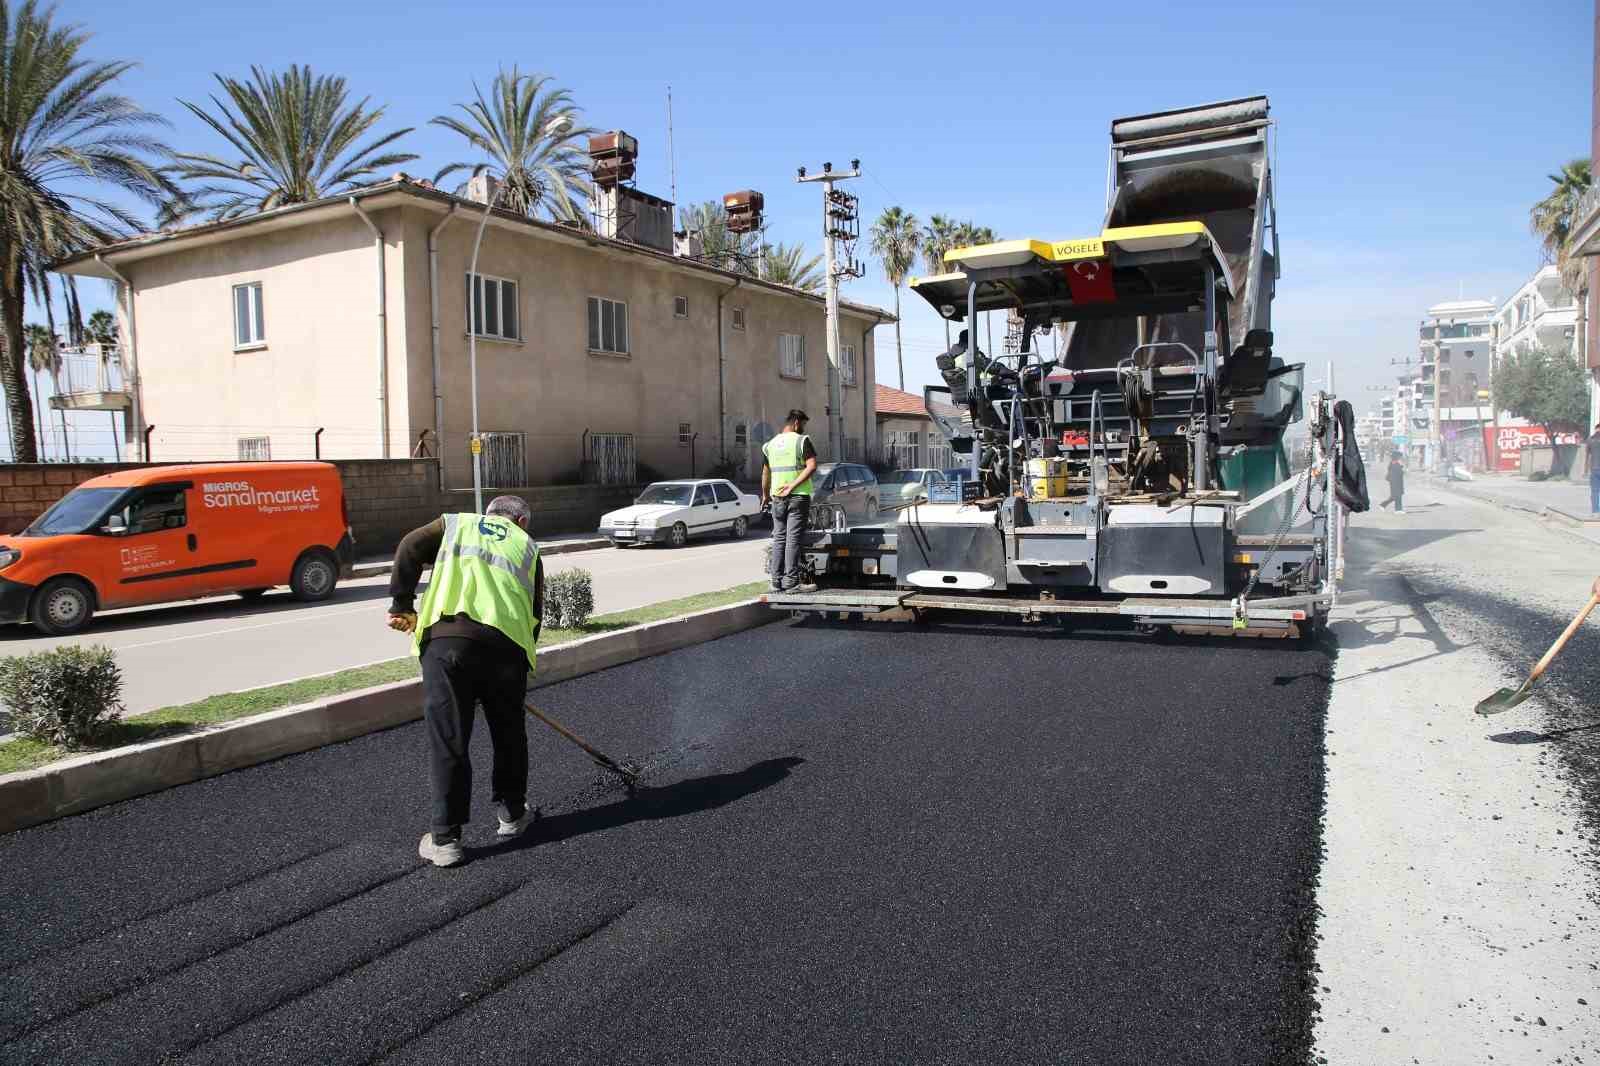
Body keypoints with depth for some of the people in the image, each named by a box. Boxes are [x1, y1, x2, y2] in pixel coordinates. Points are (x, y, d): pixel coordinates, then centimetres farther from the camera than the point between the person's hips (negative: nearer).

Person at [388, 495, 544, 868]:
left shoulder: (454, 524, 25)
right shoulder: (527, 546, 26)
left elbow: (409, 549, 6)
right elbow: (535, 613, 21)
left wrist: (402, 605, 12)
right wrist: (521, 659, 28)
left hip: (445, 638, -1)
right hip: (506, 642, 1)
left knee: (447, 740, 6)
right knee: (509, 734, 20)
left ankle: (445, 839, 11)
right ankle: (512, 814, 34)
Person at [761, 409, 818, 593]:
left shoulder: (770, 444, 11)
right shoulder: (802, 441, -5)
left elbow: (766, 473, 17)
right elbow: (812, 466, -18)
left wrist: (765, 495, 29)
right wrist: (793, 486, -18)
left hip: (777, 497, 5)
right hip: (799, 496, -5)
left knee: (779, 537, 11)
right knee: (793, 538, -5)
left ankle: (776, 580, 11)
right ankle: (791, 581, -5)